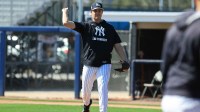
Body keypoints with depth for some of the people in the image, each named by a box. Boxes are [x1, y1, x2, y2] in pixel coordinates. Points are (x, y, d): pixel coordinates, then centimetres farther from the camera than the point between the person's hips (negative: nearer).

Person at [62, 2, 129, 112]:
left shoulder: (109, 28, 10)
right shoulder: (86, 26, 5)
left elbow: (117, 45, 6)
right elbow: (66, 23, -5)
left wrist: (125, 61, -6)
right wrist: (65, 12, 13)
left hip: (104, 65, -1)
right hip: (89, 65, 1)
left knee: (103, 89, -17)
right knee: (85, 92, 11)